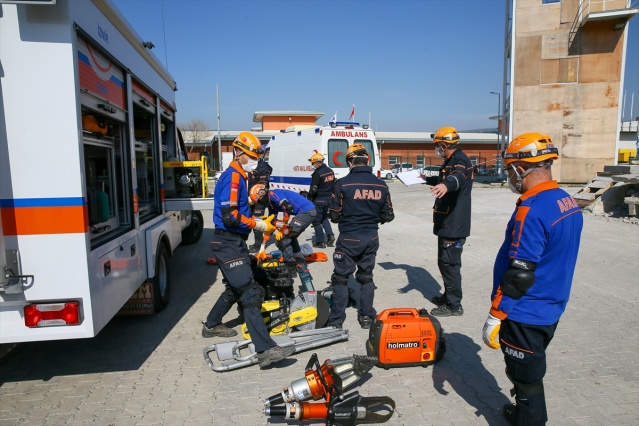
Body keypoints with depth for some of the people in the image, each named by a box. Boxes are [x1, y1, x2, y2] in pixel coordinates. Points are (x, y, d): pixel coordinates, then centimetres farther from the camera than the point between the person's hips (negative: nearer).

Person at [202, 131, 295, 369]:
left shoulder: (239, 177, 16)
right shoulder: (232, 177, -15)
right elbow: (229, 216, -25)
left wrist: (265, 224, 11)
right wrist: (258, 225, -17)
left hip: (233, 242, 10)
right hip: (228, 244, -10)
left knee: (235, 289, 23)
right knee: (250, 293, -14)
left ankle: (211, 325, 40)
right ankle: (266, 350, -15)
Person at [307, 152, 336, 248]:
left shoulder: (317, 173, -20)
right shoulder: (330, 171, 7)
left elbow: (313, 189, -21)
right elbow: (334, 185, 15)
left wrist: (308, 197, -3)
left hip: (318, 200, -8)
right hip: (328, 199, 8)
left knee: (317, 221, 4)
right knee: (324, 218, 26)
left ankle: (320, 242, 7)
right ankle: (330, 235, 12)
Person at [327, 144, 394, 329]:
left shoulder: (342, 184, -15)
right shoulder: (381, 185, -3)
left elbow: (334, 216, -8)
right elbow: (388, 216, 4)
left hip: (348, 238, -3)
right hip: (371, 238, 4)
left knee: (340, 278, 10)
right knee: (366, 277, 18)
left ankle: (336, 320, 15)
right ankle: (366, 317, 25)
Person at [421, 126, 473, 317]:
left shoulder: (460, 160, -17)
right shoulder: (452, 160, 17)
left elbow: (457, 178, -41)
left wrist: (445, 185, -61)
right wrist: (427, 179, 49)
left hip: (454, 224, -11)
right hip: (447, 222, 11)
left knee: (450, 263, -4)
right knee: (445, 262, 19)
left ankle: (454, 305, 6)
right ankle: (448, 297, 33)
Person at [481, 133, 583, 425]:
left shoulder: (531, 211, -26)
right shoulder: (569, 203, 3)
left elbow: (519, 274, -26)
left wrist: (494, 317, -18)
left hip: (525, 316, -9)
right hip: (550, 310, 9)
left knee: (526, 378, 9)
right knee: (530, 371, 27)